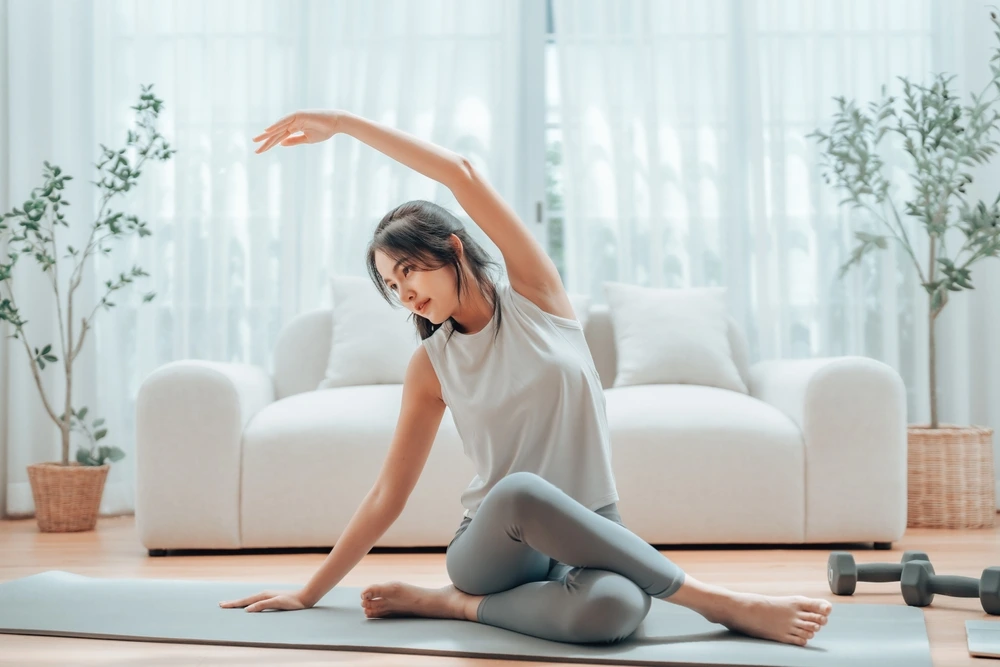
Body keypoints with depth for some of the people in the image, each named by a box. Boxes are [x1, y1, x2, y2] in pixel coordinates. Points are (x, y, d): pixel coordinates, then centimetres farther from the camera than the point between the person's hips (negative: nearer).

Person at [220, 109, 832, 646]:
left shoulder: (536, 295, 3)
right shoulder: (431, 365, 7)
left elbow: (461, 173, -6)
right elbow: (389, 495, 10)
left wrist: (342, 122, -4)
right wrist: (309, 593, 9)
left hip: (588, 533, -1)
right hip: (494, 545, 2)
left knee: (612, 608, -42)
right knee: (522, 491, -40)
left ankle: (457, 605, -16)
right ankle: (723, 604, -27)